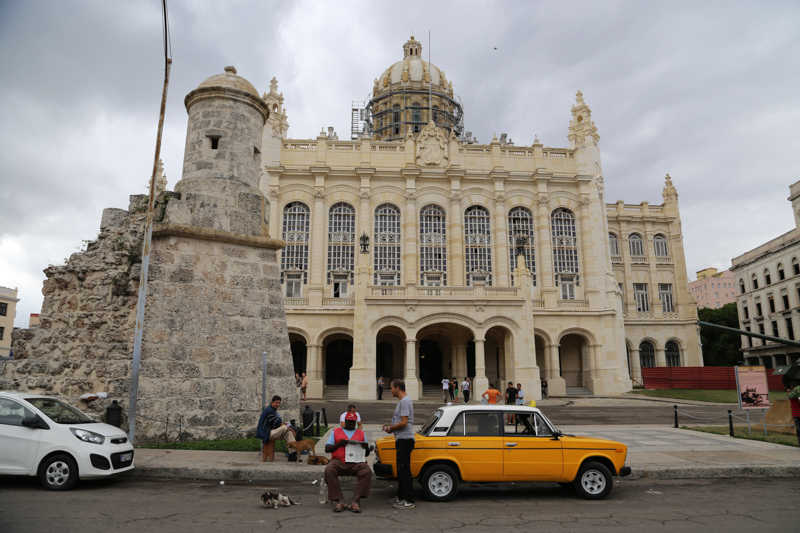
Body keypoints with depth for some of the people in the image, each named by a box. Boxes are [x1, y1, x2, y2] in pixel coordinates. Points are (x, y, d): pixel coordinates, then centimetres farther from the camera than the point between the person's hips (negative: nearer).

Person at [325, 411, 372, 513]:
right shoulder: (336, 431, 22)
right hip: (338, 461, -1)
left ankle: (355, 501, -31)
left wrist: (366, 447, -1)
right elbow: (327, 449, 13)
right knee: (329, 470, -34)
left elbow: (367, 454, 24)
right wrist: (339, 444, -5)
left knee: (367, 471, -32)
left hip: (356, 462, 1)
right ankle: (340, 501, -30)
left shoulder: (361, 433, 25)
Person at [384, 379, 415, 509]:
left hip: (405, 439, -11)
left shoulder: (405, 401, -15)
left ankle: (410, 501, -5)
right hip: (401, 439, 11)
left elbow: (404, 423, -21)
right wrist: (390, 426, 11)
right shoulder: (403, 401, 18)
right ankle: (401, 497, 25)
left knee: (404, 470, -8)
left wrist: (390, 428, -9)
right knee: (401, 470, 16)